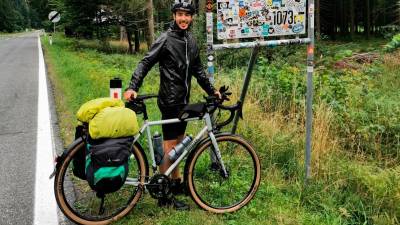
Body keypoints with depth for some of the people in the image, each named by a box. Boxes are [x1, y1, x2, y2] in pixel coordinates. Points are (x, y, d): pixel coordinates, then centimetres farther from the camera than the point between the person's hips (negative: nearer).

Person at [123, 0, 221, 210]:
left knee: (178, 142, 15)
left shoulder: (191, 41, 12)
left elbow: (198, 70, 20)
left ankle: (176, 183, 29)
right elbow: (145, 63, -15)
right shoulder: (166, 39, -10)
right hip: (170, 100, -7)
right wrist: (132, 87, -28)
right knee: (169, 145, -4)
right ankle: (165, 196, 4)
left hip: (183, 100, 8)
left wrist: (211, 90, 20)